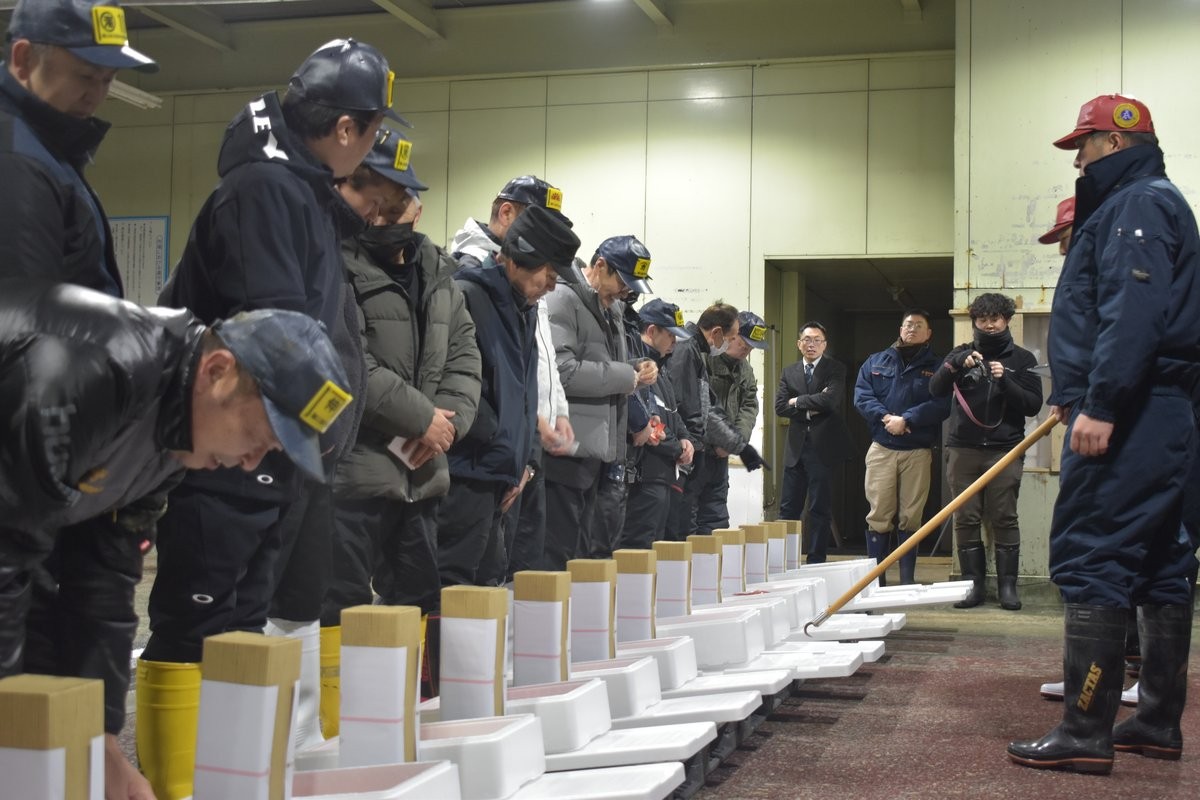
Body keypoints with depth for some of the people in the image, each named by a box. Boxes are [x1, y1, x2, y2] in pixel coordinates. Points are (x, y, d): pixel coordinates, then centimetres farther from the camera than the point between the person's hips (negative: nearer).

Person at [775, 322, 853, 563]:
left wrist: (798, 402, -8)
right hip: (795, 447, 4)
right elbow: (780, 407, 0)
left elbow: (831, 399, -18)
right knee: (788, 508, 7)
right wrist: (810, 410, -11)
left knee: (820, 509, 1)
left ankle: (816, 562, 8)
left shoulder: (835, 369, 0)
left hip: (823, 447, -4)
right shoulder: (789, 372, 12)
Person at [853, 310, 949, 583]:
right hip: (881, 449, 1)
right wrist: (886, 417, -15)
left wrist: (906, 419, -18)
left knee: (910, 519, 3)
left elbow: (942, 404, -8)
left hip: (918, 451, -1)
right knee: (878, 517, -2)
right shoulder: (875, 362, 13)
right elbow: (861, 395, 2)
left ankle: (908, 580, 10)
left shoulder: (936, 367, 6)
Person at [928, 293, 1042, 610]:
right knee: (965, 520, 1)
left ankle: (1008, 586, 3)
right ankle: (973, 584, 7)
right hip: (963, 450, 2)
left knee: (1004, 520, -3)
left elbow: (1033, 404, 1)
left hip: (1004, 450, -2)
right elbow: (936, 390, 1)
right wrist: (954, 365, -16)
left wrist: (1005, 381, -14)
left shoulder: (1021, 358, 8)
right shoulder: (961, 354, 12)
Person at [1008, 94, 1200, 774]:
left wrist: (1100, 404, -26)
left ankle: (1086, 733, -10)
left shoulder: (1139, 205, -9)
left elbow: (1134, 312, -22)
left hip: (1127, 416, -11)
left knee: (1091, 558, -11)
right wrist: (1076, 396, 25)